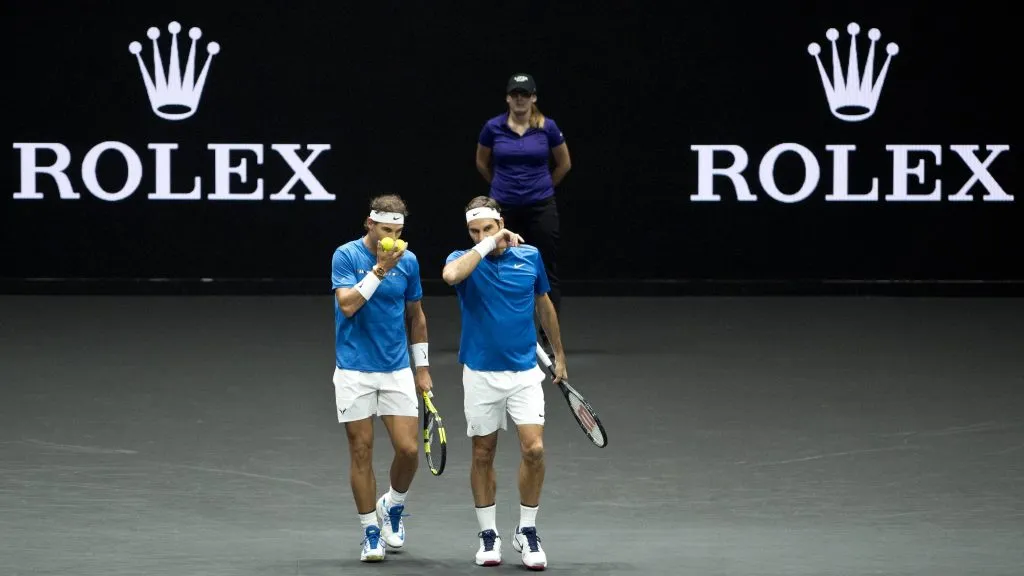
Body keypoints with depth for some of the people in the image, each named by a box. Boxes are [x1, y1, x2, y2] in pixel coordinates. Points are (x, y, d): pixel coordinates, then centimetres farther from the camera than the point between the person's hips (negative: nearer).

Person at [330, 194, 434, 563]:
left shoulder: (408, 261, 3)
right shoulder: (346, 256, -7)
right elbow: (347, 305, -19)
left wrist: (422, 367, 13)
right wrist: (380, 269, -24)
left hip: (397, 370, 3)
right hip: (354, 370, -3)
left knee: (408, 449, -5)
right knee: (361, 452, 1)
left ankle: (393, 507, 24)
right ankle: (371, 532, 12)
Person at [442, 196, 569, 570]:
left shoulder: (529, 256, 1)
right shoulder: (465, 259, -6)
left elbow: (544, 304, 16)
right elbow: (451, 275, -33)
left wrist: (559, 355, 21)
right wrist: (487, 245, -26)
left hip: (524, 371, 1)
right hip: (481, 374, -1)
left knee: (533, 448, -10)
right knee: (483, 454, 7)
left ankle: (526, 532, 4)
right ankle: (488, 534, 20)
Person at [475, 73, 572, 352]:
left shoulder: (548, 128, -4)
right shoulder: (493, 128, -3)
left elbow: (564, 164, 10)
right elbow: (482, 164, 14)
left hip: (541, 207, -1)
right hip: (504, 208, 1)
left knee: (547, 271, -1)